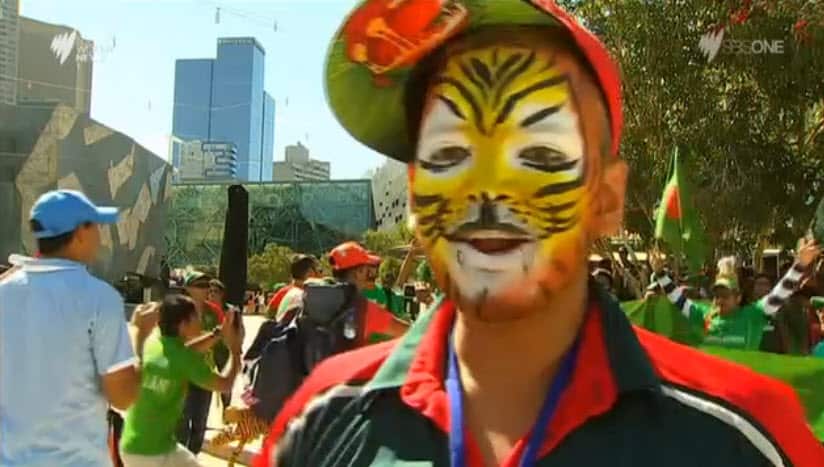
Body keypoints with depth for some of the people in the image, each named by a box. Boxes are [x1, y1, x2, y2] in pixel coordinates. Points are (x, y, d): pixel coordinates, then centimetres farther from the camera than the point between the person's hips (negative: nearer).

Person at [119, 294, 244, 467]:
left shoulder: (150, 344, 1)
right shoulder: (185, 359, -16)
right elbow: (224, 385, -5)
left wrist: (218, 333, 16)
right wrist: (235, 351, 7)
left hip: (129, 446, 7)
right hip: (158, 452, -7)